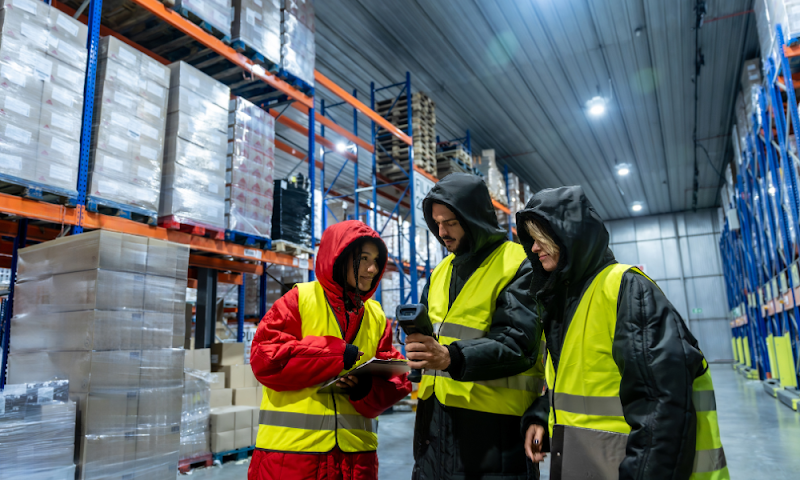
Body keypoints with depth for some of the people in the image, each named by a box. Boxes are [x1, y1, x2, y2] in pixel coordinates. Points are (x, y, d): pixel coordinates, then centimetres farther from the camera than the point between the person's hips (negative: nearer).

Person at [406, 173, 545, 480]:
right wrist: (419, 343, -7)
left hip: (491, 421, -6)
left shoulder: (519, 266, -8)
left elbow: (517, 344, -19)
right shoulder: (441, 272, 14)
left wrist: (451, 357, -31)